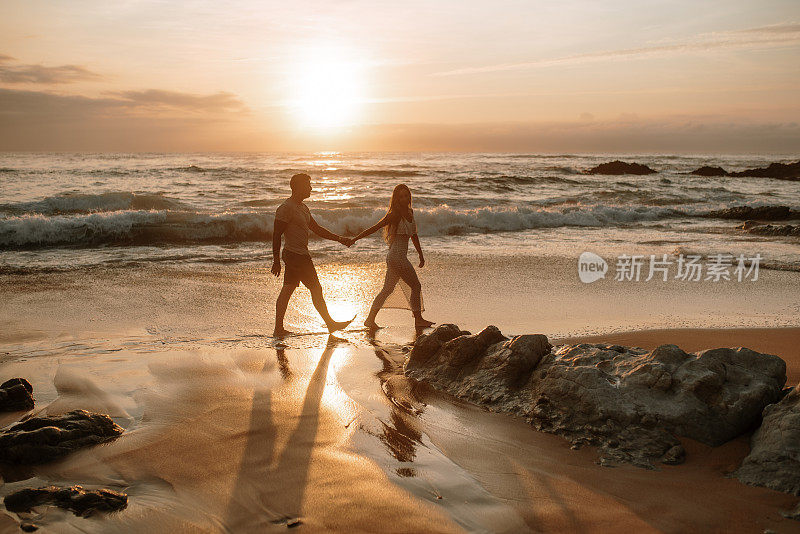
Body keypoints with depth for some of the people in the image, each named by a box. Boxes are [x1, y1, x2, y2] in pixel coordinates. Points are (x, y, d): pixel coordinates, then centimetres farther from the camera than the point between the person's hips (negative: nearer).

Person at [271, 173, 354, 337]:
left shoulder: (302, 207, 16)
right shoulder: (286, 208, -14)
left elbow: (317, 229, 21)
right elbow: (276, 235, -15)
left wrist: (340, 239, 15)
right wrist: (276, 261, -17)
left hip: (301, 254, 10)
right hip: (296, 255, -10)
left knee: (287, 290, 9)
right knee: (315, 289, -2)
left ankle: (279, 329, 12)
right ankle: (330, 324, 8)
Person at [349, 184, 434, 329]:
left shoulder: (409, 213, 14)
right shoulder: (395, 215, -12)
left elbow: (414, 236, 22)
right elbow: (374, 228, -13)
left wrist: (421, 255, 24)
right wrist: (355, 239, -13)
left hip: (394, 257, 9)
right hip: (397, 257, -9)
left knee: (387, 289, 9)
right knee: (416, 286, 1)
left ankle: (370, 319, 10)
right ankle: (418, 319, 12)